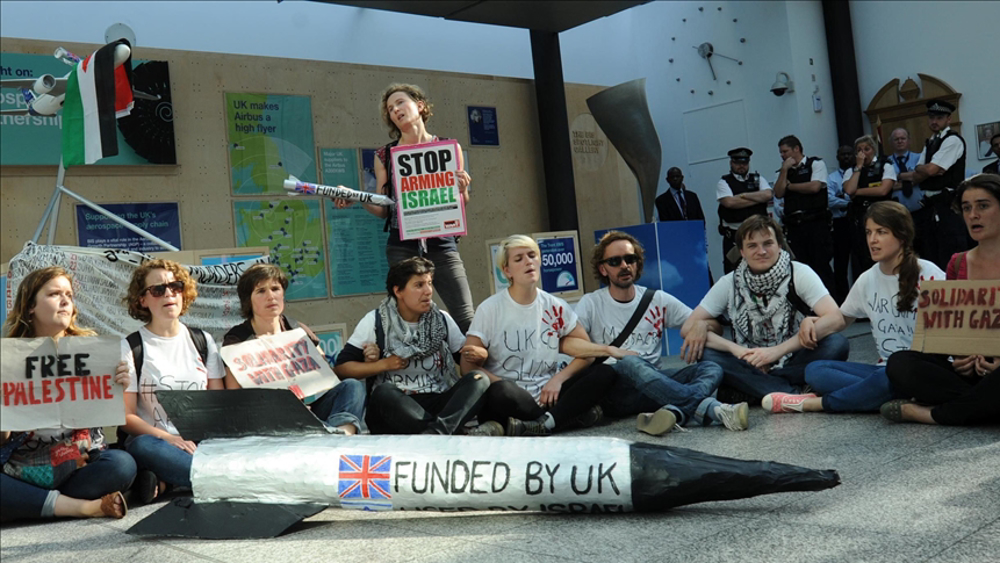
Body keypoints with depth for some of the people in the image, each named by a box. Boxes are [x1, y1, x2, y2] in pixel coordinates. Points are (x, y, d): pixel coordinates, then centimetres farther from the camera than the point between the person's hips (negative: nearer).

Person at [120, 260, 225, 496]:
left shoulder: (202, 341, 14)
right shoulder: (130, 348, 3)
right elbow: (126, 417, -4)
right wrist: (169, 439, -19)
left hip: (201, 441, 3)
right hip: (155, 441, -3)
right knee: (142, 446, -39)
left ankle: (164, 481, -17)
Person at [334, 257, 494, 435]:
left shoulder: (442, 320, 14)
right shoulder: (375, 322, 5)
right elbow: (341, 367, 2)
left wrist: (478, 355, -8)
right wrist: (384, 364, -8)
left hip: (439, 405, 3)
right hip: (394, 408, -2)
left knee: (479, 379, -23)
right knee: (383, 392, -35)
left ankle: (436, 431, -49)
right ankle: (460, 435, -45)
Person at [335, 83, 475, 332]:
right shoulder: (385, 156, 11)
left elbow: (460, 204, 12)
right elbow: (383, 209, 12)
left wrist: (462, 188, -10)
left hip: (441, 243, 0)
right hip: (402, 245, 1)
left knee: (466, 320, -8)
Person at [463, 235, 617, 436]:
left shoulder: (556, 307, 7)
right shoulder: (490, 310, -2)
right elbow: (469, 365, -8)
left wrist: (558, 379, -7)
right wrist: (508, 389, -19)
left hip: (549, 394, 4)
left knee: (604, 373, -17)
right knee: (501, 393, -38)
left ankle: (542, 423, -31)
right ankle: (575, 415, -20)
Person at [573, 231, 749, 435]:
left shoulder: (658, 300, 16)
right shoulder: (591, 304, 9)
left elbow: (717, 326, 17)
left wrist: (703, 325, -6)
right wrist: (608, 350, -20)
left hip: (652, 383, 4)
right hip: (611, 391, -4)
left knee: (711, 369, -19)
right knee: (631, 363, -36)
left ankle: (674, 411, -50)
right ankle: (711, 408, -44)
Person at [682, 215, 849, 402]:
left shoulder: (799, 273, -8)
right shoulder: (729, 283, -4)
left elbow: (834, 318, -20)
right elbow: (688, 328, -9)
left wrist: (777, 350, -25)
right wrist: (735, 349, -23)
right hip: (751, 366, 1)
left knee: (837, 344, -28)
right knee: (705, 354, -26)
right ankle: (792, 394, -29)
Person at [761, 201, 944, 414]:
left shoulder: (928, 275, -5)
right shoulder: (868, 279, 11)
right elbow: (841, 318, 24)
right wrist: (812, 323, 3)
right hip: (884, 368, 6)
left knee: (891, 376, -40)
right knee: (814, 370, -16)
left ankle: (815, 403, -21)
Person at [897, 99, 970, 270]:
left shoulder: (953, 140, -8)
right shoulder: (929, 143, 17)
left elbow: (931, 170, -16)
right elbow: (917, 177, 13)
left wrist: (918, 170, 2)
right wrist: (925, 170, -6)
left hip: (948, 205, -8)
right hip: (930, 205, 8)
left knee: (951, 260, -9)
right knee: (931, 258, 12)